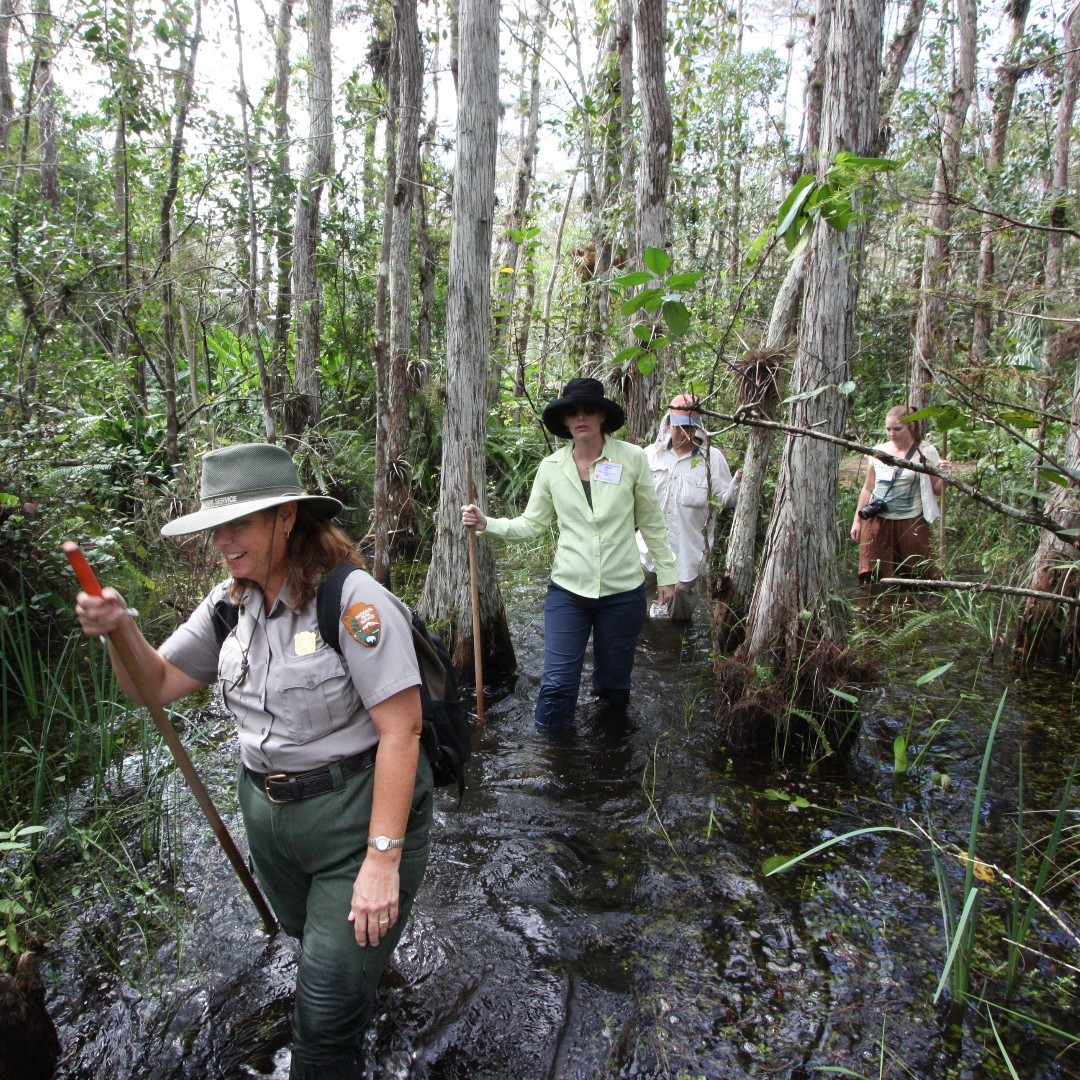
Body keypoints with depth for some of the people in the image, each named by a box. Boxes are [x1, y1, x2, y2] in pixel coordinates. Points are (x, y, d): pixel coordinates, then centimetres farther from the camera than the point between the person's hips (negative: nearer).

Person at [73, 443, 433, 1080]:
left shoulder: (352, 601, -22)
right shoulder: (231, 606, 1)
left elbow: (400, 730, -23)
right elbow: (157, 685, 8)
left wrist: (383, 859, -24)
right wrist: (121, 631, -13)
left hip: (357, 813, -7)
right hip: (268, 813, 7)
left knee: (328, 1015, 2)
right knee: (310, 936, 31)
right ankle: (371, 959, 62)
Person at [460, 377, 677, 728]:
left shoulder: (632, 458, -6)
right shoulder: (551, 467, -2)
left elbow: (651, 523, 1)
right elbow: (531, 525, 2)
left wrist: (666, 572, 4)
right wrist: (487, 523, -12)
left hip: (623, 591, 0)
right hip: (568, 590, 1)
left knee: (614, 685, 15)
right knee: (556, 683, -1)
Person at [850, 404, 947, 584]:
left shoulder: (925, 452, -2)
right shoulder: (877, 452, 6)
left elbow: (936, 490, 1)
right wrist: (857, 520, 12)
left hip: (911, 522, -2)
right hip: (877, 522, 2)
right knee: (872, 579, 0)